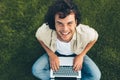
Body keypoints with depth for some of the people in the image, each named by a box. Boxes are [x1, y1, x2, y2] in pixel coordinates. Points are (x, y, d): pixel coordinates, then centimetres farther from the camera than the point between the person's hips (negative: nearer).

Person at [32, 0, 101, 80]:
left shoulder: (85, 32, -40)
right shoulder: (44, 31, -38)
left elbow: (94, 37, -14)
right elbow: (39, 37, -11)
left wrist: (81, 55, -15)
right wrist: (51, 55, -15)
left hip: (76, 54, 0)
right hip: (56, 53, 0)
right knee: (36, 70, -17)